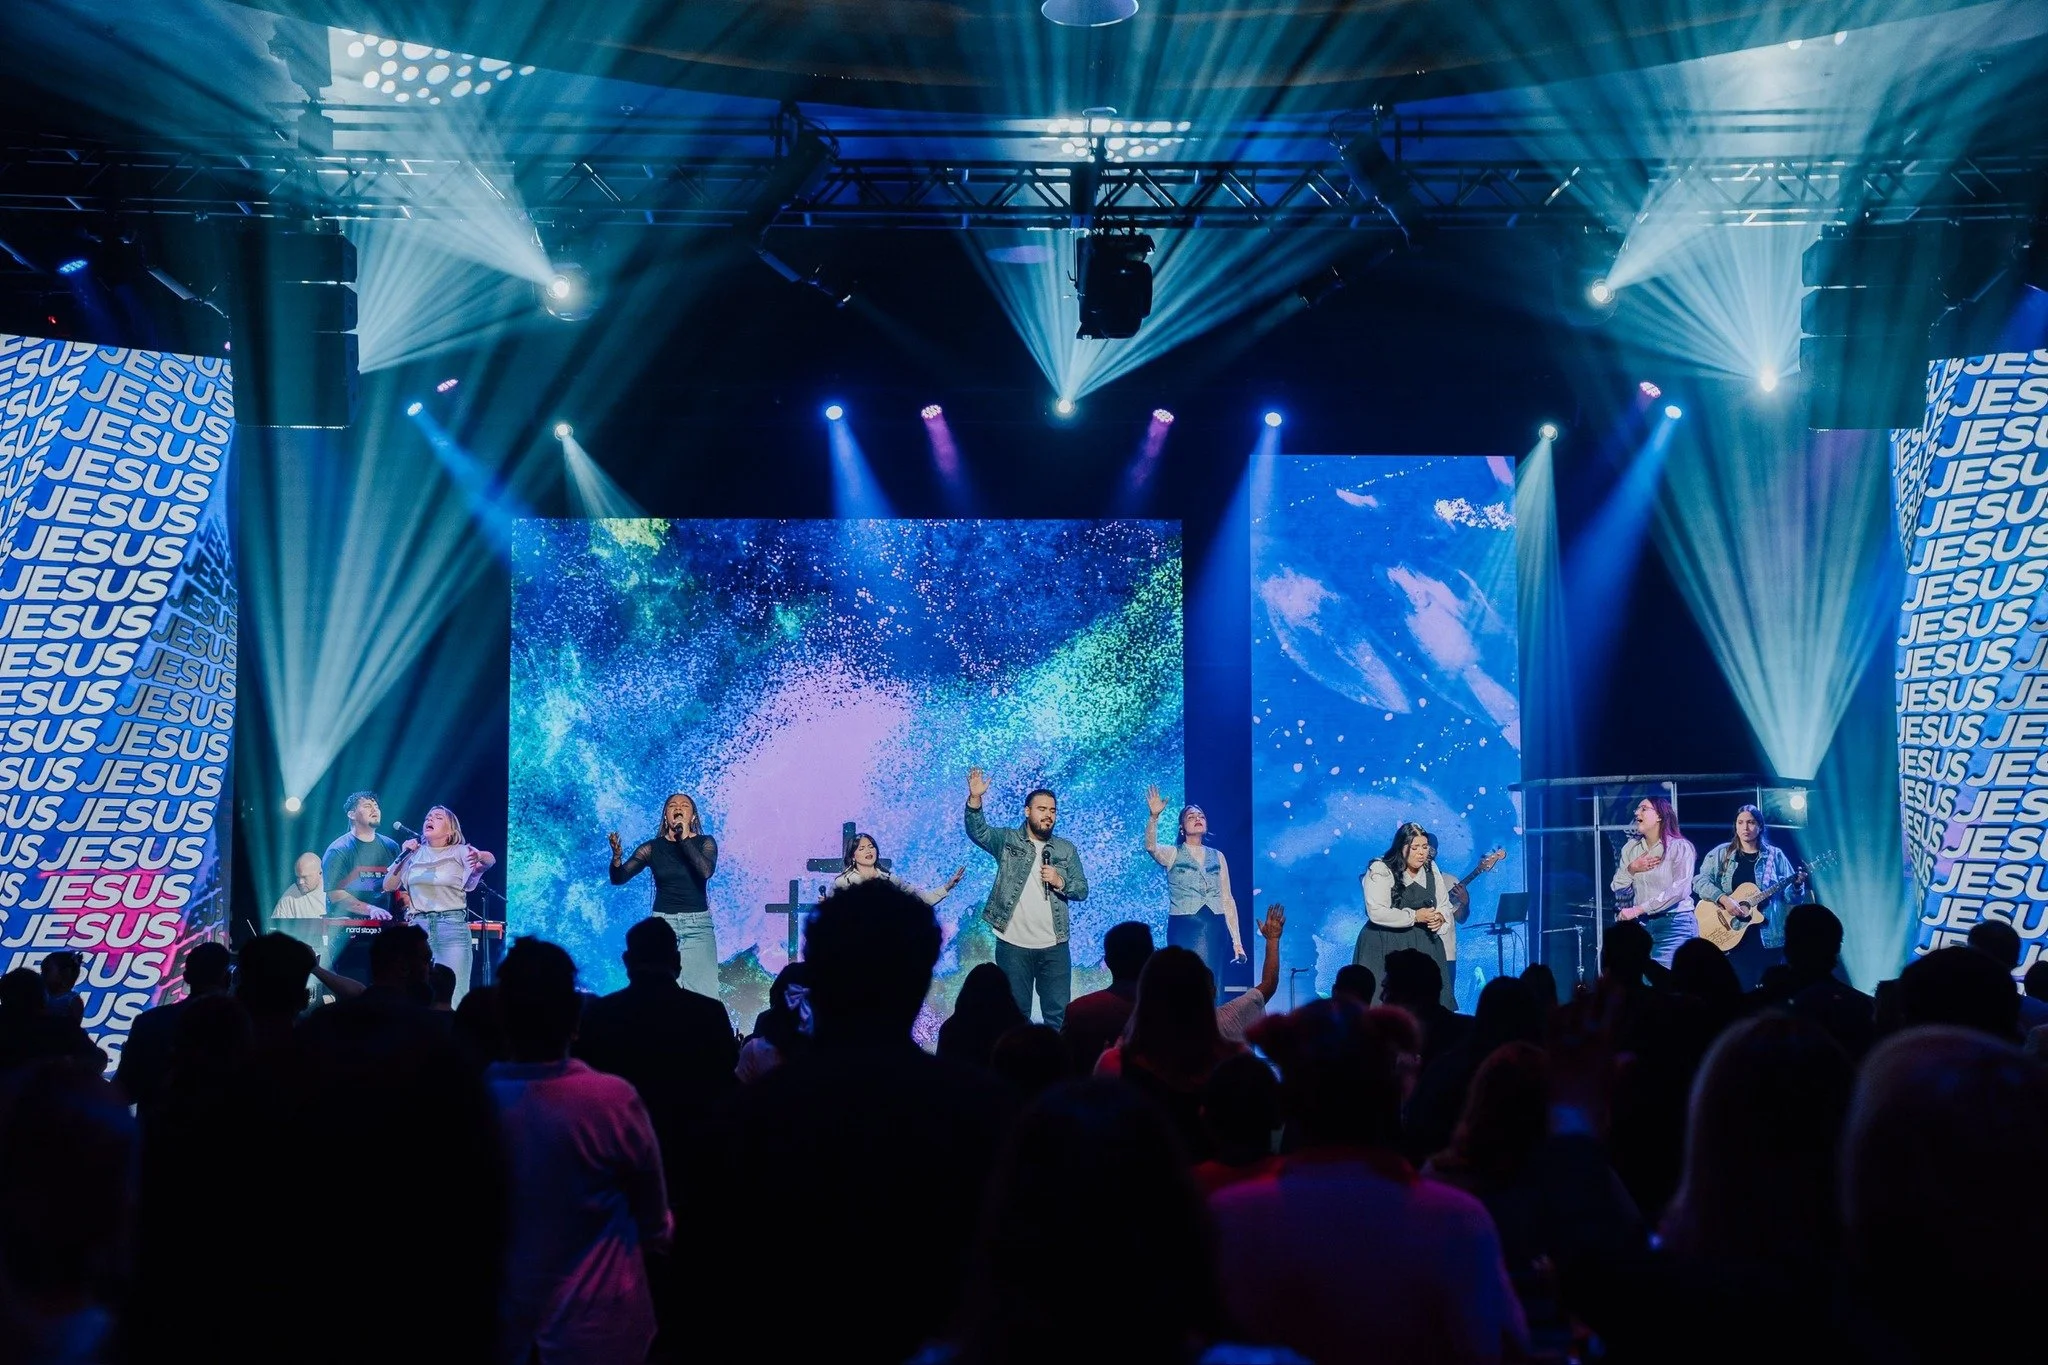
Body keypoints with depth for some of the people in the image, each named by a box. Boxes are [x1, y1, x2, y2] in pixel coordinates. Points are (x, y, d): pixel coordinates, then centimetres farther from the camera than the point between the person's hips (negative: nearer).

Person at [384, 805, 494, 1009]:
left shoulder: (459, 852, 2)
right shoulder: (414, 854, 13)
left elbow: (491, 860, -14)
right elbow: (388, 886, 12)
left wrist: (480, 857, -38)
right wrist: (403, 855, -1)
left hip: (453, 926, -3)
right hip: (418, 926, 3)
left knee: (454, 998, -9)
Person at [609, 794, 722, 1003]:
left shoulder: (705, 843, 3)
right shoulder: (653, 848, 5)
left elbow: (706, 871, -17)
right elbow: (618, 878, 1)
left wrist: (685, 838, -14)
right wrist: (616, 856, -20)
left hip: (698, 925, -1)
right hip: (663, 923, 1)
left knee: (703, 992, -8)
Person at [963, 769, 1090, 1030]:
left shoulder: (1067, 850, 8)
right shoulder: (1007, 841, 3)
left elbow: (1082, 890, 7)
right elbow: (978, 831, -14)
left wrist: (1060, 882, -13)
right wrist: (975, 798, -30)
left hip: (1054, 947, 2)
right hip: (1013, 945, -2)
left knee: (1059, 1015, 5)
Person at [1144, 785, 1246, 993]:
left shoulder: (1217, 857, 13)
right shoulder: (1173, 855, 4)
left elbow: (1227, 900, 12)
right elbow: (1151, 847, -18)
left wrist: (1236, 940, 8)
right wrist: (1154, 816, -35)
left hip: (1213, 929, 3)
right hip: (1183, 928, -3)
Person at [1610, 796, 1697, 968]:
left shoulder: (1679, 847, -6)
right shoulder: (1631, 848, 11)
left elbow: (1679, 890, -18)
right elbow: (1616, 889, 10)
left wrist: (1638, 909, -22)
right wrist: (1631, 869, -9)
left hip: (1675, 923, -5)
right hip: (1641, 924, 5)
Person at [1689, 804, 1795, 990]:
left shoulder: (1775, 855, 6)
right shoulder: (1721, 853, 6)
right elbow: (1699, 881, -4)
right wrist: (1723, 899, -18)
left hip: (1767, 936, 1)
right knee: (1739, 989, -4)